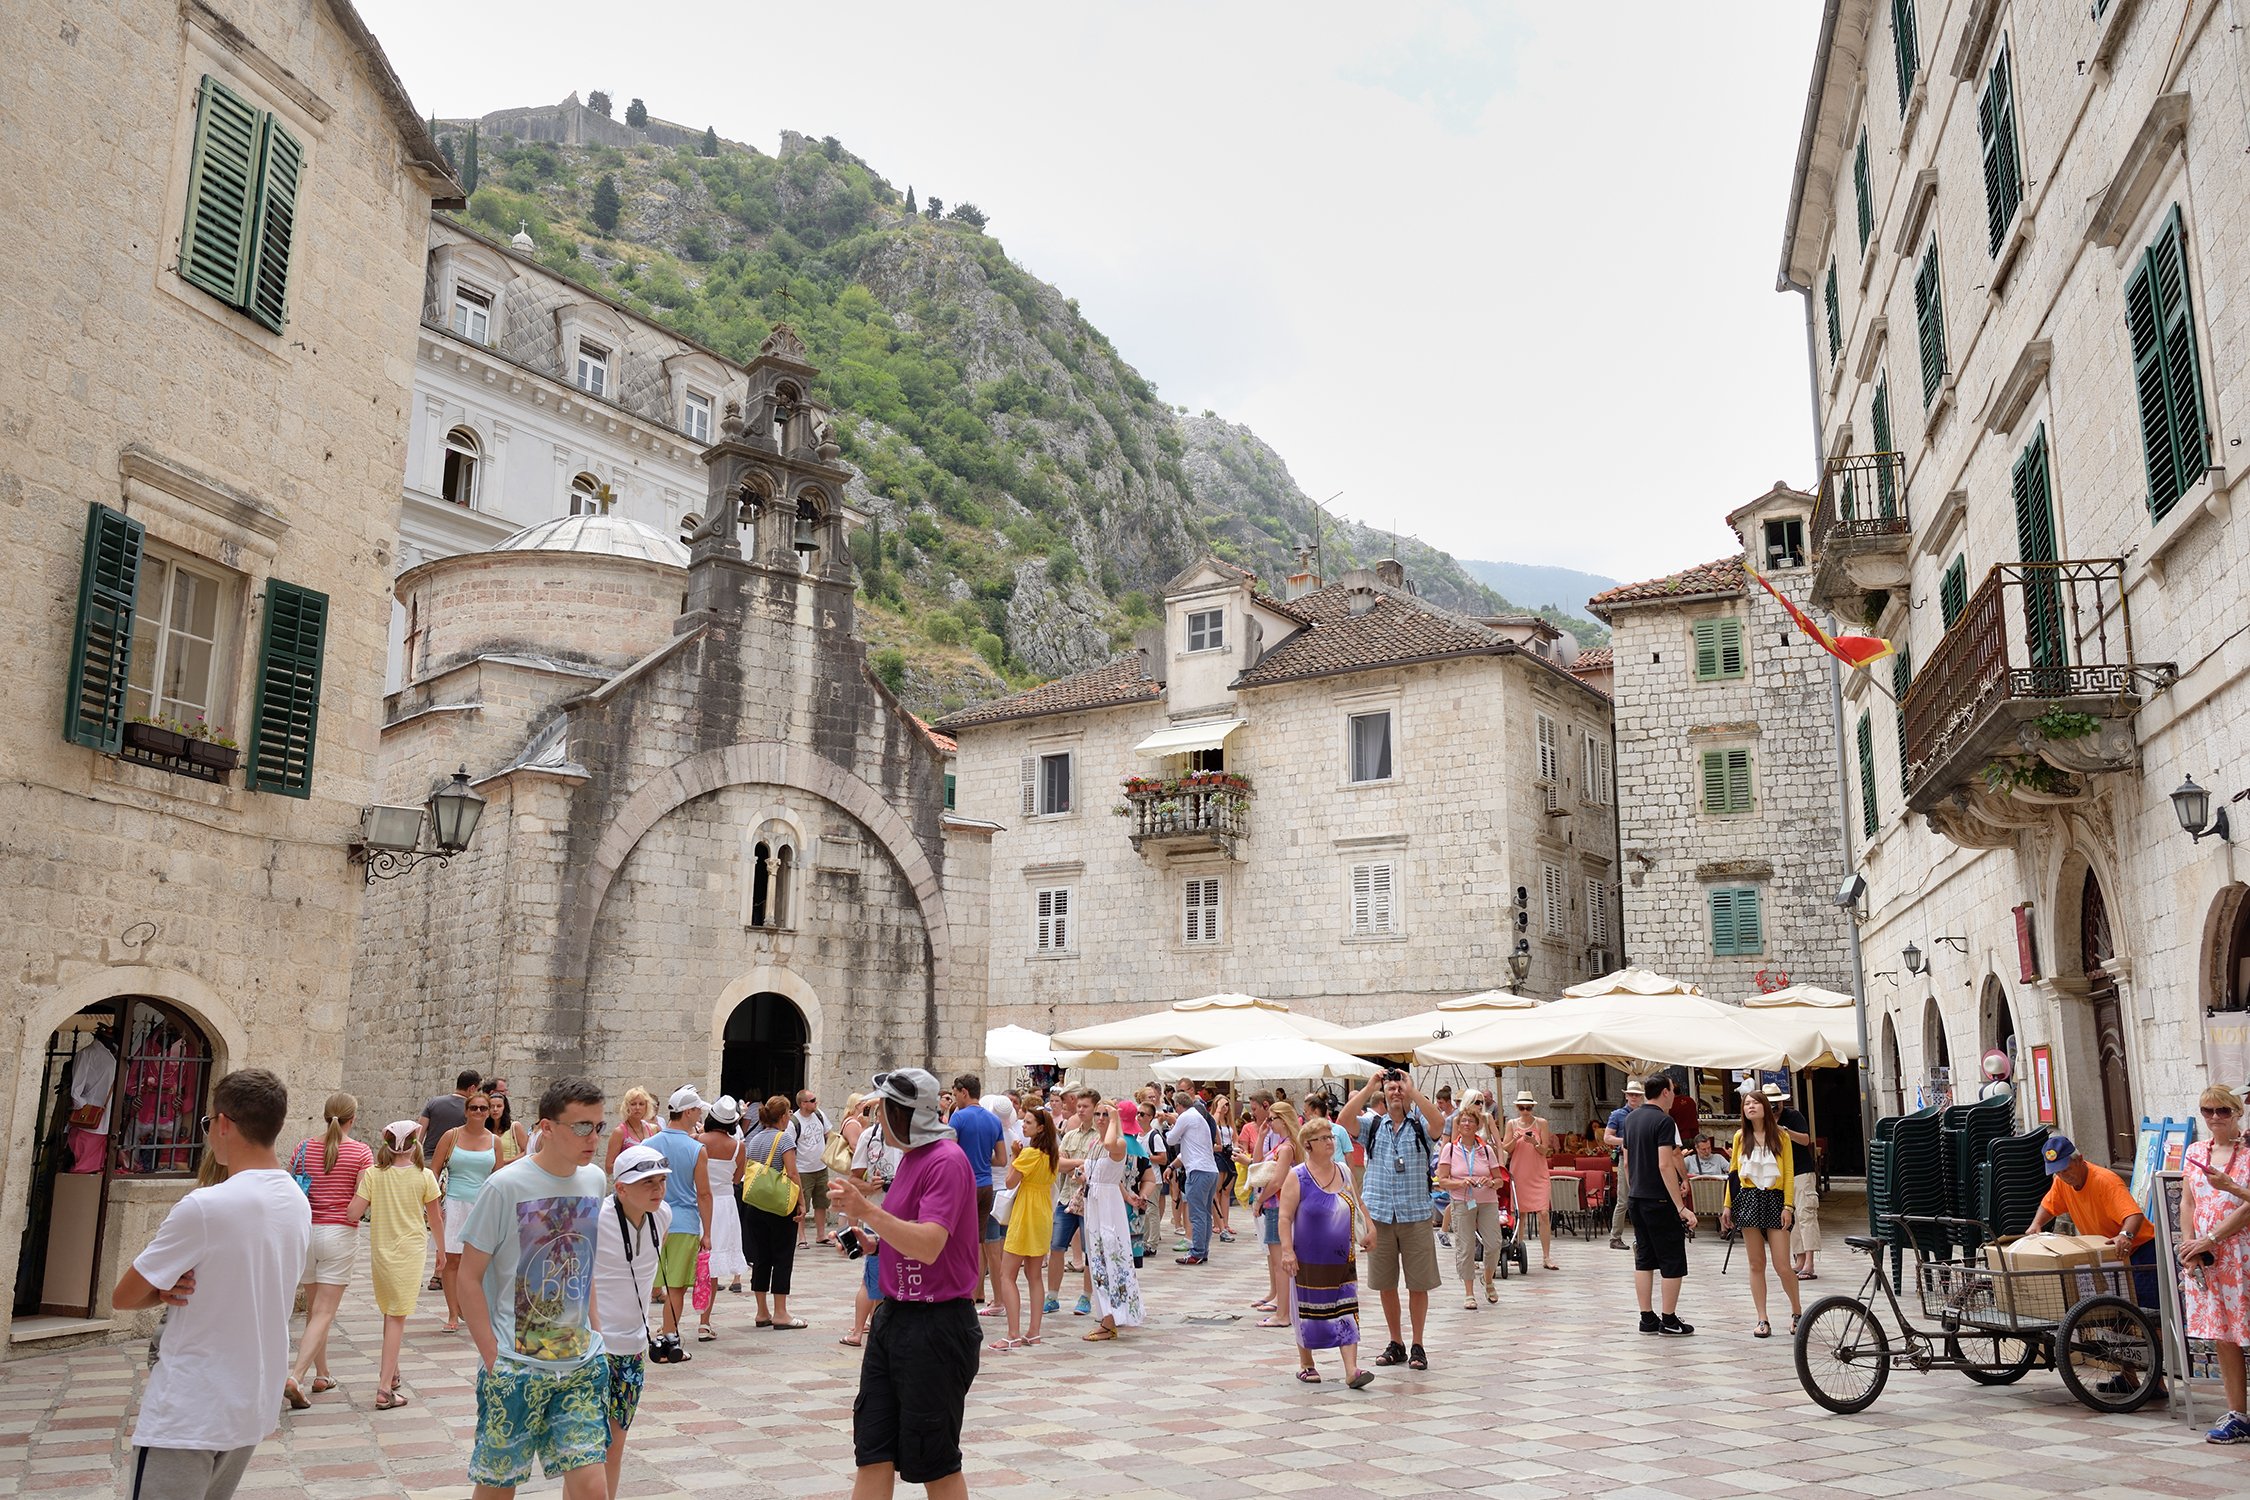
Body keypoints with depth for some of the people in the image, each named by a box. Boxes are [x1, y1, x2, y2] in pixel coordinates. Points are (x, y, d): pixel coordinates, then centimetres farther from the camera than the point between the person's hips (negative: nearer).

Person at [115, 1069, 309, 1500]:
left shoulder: (203, 1207, -20)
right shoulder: (298, 1204, 3)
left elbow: (122, 1297, -10)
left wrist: (166, 1289, 7)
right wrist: (176, 1287, -4)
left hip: (187, 1419, -7)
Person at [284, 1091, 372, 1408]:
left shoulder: (304, 1148, 2)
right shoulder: (361, 1152, -8)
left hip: (306, 1231, 4)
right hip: (340, 1233, -4)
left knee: (313, 1308, 17)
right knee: (323, 1313, -3)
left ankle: (321, 1375, 26)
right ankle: (295, 1378, -16)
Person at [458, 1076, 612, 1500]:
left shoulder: (595, 1182, 3)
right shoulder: (505, 1186, -13)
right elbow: (469, 1277, -7)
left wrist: (592, 1329, 10)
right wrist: (492, 1356, -10)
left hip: (582, 1365, 4)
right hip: (515, 1367, -4)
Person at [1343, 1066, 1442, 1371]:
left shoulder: (1419, 1126, 2)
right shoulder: (1372, 1125, 7)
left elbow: (1438, 1122, -21)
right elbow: (1344, 1120, -10)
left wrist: (1412, 1089, -16)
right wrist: (1368, 1088, -8)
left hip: (1416, 1216, -2)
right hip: (1380, 1216, 2)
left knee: (1418, 1284, 3)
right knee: (1385, 1284, 8)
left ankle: (1417, 1346, 15)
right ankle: (1395, 1344, 21)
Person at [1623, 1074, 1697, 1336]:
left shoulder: (1631, 1118, 11)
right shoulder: (1664, 1121, -14)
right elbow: (1665, 1165, -21)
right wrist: (1682, 1207, -21)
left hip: (1635, 1199, 8)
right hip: (1659, 1200, -8)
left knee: (1644, 1259, 11)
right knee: (1673, 1260, 1)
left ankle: (1647, 1319, 13)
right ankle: (1669, 1320, 5)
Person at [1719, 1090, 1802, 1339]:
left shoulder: (1780, 1136, 2)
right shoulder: (1740, 1137, 8)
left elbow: (1789, 1173, 0)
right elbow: (1733, 1172, 10)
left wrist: (1788, 1206, -8)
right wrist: (1727, 1205, 5)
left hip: (1775, 1199, -2)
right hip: (1748, 1199, 2)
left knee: (1782, 1266, -4)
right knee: (1756, 1264, 4)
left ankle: (1797, 1310, 20)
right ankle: (1762, 1320, 9)